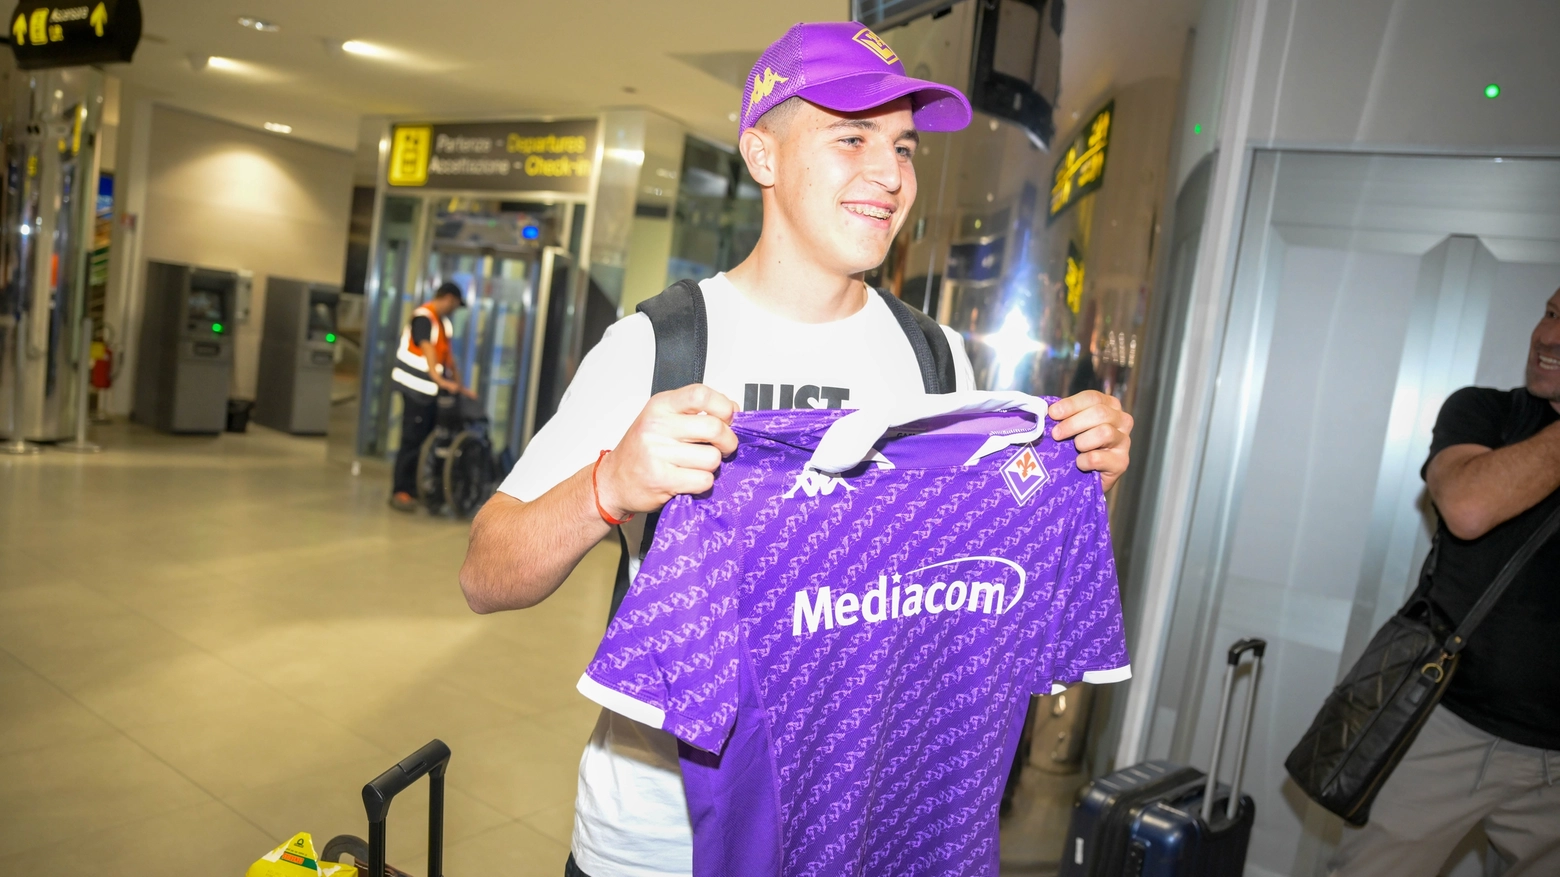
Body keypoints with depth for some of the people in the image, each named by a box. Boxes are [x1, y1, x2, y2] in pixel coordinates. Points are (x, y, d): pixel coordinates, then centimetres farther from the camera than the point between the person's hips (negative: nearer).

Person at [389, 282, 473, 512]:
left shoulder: (443, 321, 15)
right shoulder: (423, 317, -13)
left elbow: (446, 354, 17)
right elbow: (427, 349, -25)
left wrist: (459, 384, 14)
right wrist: (440, 380, -36)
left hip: (431, 388, 9)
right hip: (416, 387, -9)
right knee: (412, 441, -7)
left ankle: (415, 489, 16)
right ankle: (400, 492, -3)